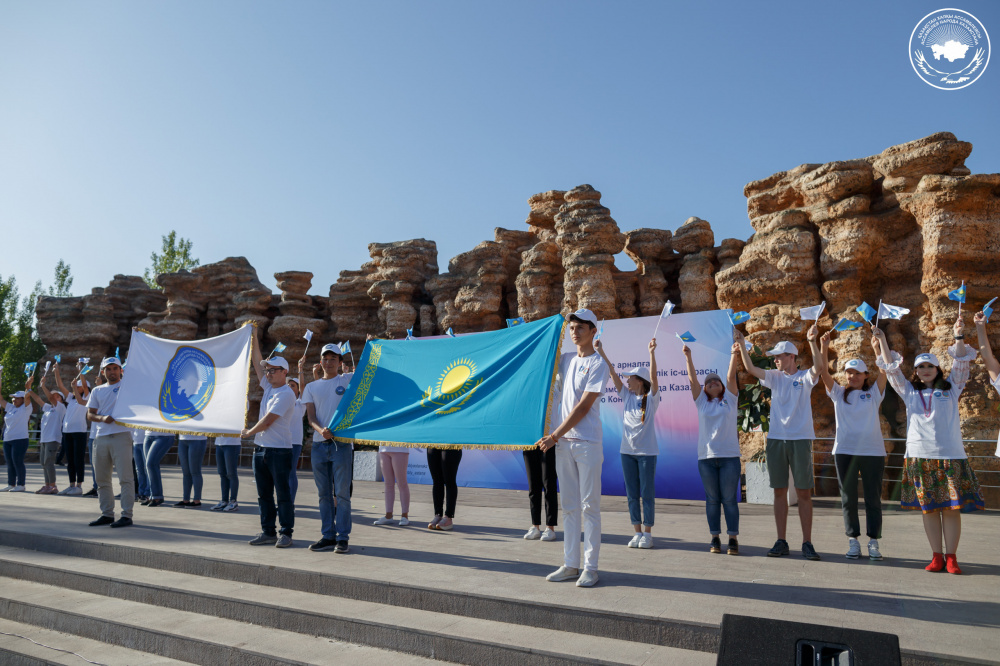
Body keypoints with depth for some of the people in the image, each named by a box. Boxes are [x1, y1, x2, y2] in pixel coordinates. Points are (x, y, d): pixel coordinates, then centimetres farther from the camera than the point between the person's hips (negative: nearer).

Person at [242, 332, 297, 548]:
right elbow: (257, 363, 17)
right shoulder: (268, 387, 13)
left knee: (283, 493, -3)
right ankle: (268, 532, 18)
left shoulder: (286, 394, -12)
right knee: (264, 494, 11)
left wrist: (249, 433, -1)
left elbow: (267, 422, -16)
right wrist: (254, 337, 14)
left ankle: (286, 533, 2)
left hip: (279, 449, -9)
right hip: (260, 448, 9)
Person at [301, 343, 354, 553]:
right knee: (324, 494, 8)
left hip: (342, 443, -3)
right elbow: (311, 416, 5)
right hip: (319, 444, 4)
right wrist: (321, 430, -15)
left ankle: (343, 538, 1)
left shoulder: (348, 380, 6)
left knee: (342, 493, -3)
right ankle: (327, 536, 15)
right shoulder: (312, 387, 14)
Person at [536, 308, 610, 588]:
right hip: (563, 442, 6)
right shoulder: (566, 360, 12)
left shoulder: (598, 364, -6)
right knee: (569, 506, 10)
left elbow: (583, 407, -12)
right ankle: (570, 565, 16)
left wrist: (555, 435, -13)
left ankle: (590, 567, 4)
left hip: (587, 442, -6)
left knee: (589, 505, -2)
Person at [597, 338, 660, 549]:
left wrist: (652, 353, -32)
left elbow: (654, 377, -20)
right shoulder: (627, 396, 8)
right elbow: (613, 374, 3)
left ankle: (647, 534, 9)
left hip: (647, 452, -5)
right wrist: (601, 353, -3)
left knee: (647, 493, 2)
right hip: (627, 451, 5)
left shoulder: (651, 398, -4)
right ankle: (637, 532, 15)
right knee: (632, 494, 8)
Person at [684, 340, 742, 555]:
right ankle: (715, 538, 12)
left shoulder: (730, 399, 9)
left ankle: (733, 539, 4)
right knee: (712, 499, 6)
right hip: (706, 457, 2)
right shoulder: (702, 402, 12)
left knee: (729, 499, 0)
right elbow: (693, 380, 4)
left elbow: (731, 377, -2)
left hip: (729, 456, -1)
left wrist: (734, 355, -13)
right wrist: (688, 357, -6)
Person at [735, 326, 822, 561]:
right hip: (775, 439, 4)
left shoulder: (804, 378, 1)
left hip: (800, 439, -4)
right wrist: (741, 344, -8)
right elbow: (750, 368, 1)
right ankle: (781, 541, 13)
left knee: (804, 492, 0)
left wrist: (812, 341, -30)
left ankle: (807, 543, 6)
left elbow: (819, 368, -20)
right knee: (779, 491, 6)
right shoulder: (775, 377, 11)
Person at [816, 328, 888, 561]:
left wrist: (877, 348, -15)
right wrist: (824, 348, -12)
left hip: (873, 451, -1)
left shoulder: (873, 393, 7)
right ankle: (853, 541, 13)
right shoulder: (838, 393, 10)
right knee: (848, 498, 5)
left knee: (873, 498, 4)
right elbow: (823, 372, -1)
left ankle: (873, 542, 13)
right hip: (844, 451, 1)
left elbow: (884, 371, -6)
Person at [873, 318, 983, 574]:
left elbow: (961, 363, 4)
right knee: (928, 508, 4)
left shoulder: (950, 389, 12)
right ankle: (937, 556, 10)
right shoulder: (909, 392, 15)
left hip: (950, 455, -2)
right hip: (919, 456, 2)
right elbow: (891, 367, 13)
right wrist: (882, 340, 7)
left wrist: (959, 338, -9)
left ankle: (951, 557, 4)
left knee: (952, 507, -3)